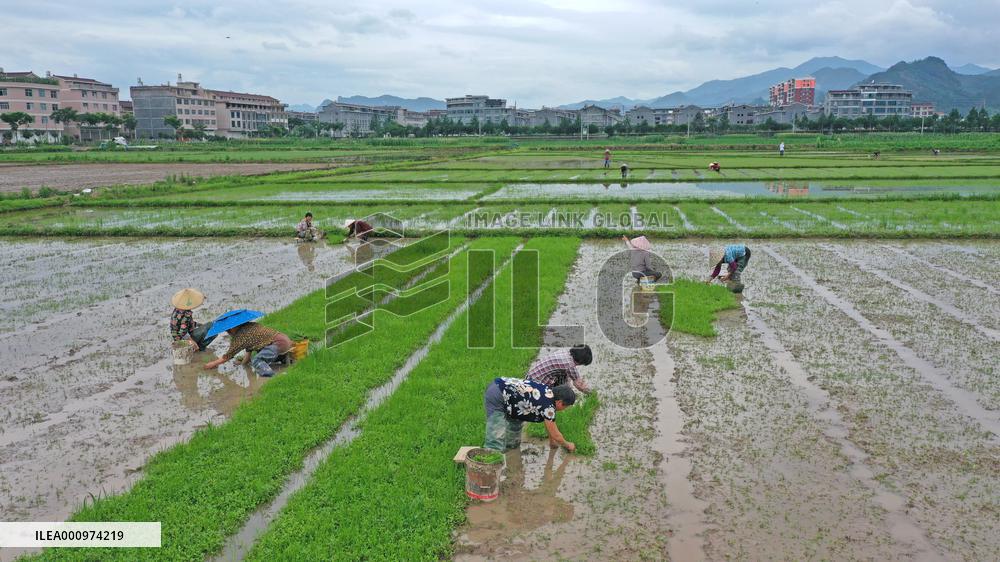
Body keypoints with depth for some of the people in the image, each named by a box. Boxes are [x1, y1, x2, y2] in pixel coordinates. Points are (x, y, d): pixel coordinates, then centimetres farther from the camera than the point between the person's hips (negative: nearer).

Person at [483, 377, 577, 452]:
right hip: (496, 398, -10)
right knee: (496, 444, -15)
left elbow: (548, 421, 27)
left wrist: (552, 441, 37)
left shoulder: (548, 391, 10)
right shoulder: (549, 406, -14)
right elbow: (555, 435, 0)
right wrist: (568, 445, 18)